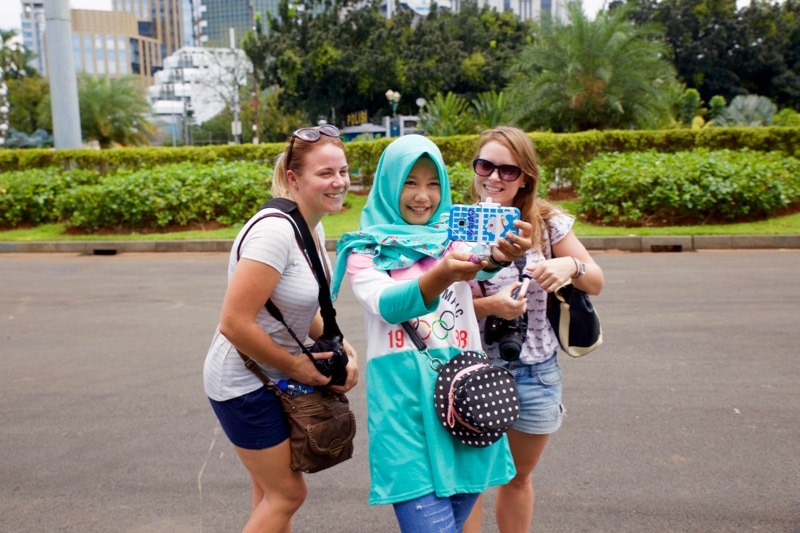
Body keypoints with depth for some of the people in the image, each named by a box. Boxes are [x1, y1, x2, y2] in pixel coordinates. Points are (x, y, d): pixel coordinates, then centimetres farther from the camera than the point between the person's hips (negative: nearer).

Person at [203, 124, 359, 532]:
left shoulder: (313, 228, 2)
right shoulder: (275, 231, -27)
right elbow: (234, 323, -30)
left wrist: (344, 349, -3)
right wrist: (295, 366, -17)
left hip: (271, 378, 9)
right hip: (244, 384, -9)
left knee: (272, 493, 23)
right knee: (287, 493, 5)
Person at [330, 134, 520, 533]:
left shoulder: (453, 238, 8)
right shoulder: (367, 249, 2)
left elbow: (480, 263, -15)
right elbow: (385, 304, -17)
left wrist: (496, 256, -39)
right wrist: (442, 275, -37)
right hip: (405, 396, -3)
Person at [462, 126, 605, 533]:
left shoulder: (547, 222, -4)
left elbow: (596, 283, 1)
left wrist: (571, 265, -20)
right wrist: (488, 305, -24)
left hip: (535, 372, 2)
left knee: (519, 476, 20)